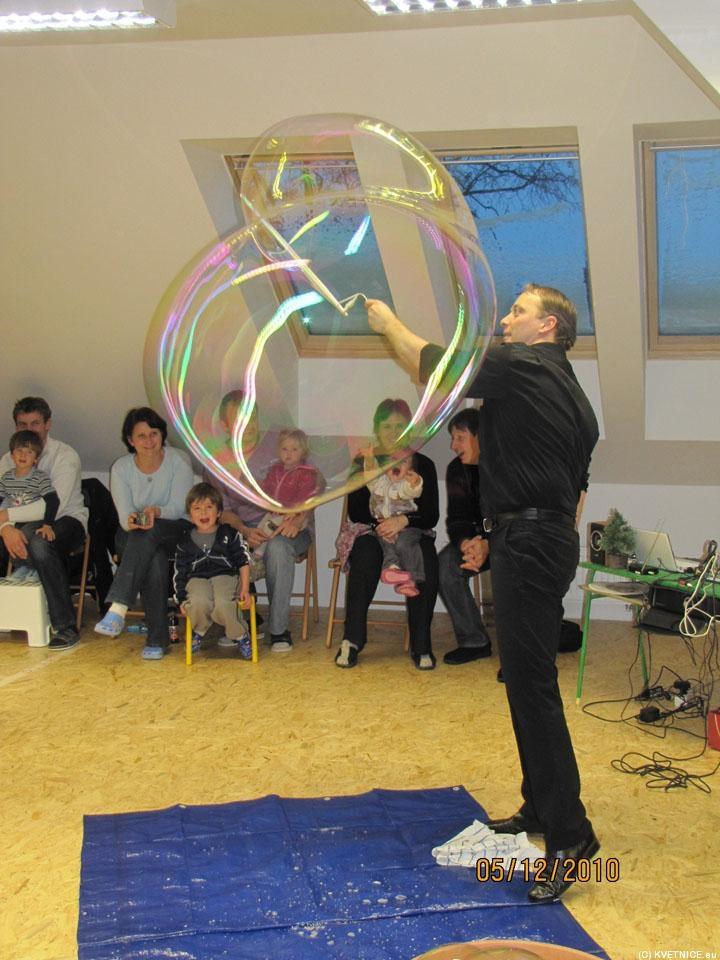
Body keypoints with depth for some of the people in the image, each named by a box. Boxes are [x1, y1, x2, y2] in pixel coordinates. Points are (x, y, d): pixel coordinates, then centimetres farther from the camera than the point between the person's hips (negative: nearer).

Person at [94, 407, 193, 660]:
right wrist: (132, 521, -32)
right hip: (134, 539, 2)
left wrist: (156, 511, -32)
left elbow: (179, 509, -10)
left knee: (149, 532, -37)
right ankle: (158, 639, -32)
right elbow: (124, 516, -6)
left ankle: (118, 610, -46)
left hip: (175, 533, -1)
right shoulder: (121, 468, 1)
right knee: (155, 561, -34)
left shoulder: (177, 461, -4)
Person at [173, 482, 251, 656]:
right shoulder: (185, 542, 11)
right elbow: (179, 572, 15)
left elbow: (243, 561, 7)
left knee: (222, 605, -34)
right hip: (197, 579, 1)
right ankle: (199, 631, 1)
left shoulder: (229, 534, 7)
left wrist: (245, 589, 0)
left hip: (224, 576, -1)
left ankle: (239, 635, -4)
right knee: (199, 603, -34)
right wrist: (181, 599, 6)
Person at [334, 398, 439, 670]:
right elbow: (355, 512, -1)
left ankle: (421, 645, -26)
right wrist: (383, 520, -18)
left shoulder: (423, 465, 6)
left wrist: (404, 520, -20)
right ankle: (352, 640, -32)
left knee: (426, 559, -34)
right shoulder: (363, 462, 5)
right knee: (366, 555, -36)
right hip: (369, 532, 0)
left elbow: (432, 516, -1)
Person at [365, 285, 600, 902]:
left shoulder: (520, 365, -9)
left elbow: (430, 364, -2)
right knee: (527, 678, 16)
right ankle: (540, 810, 27)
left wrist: (387, 321, 16)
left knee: (531, 682, -10)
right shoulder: (573, 396, 18)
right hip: (552, 542, 10)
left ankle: (569, 834, -7)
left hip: (529, 546, -10)